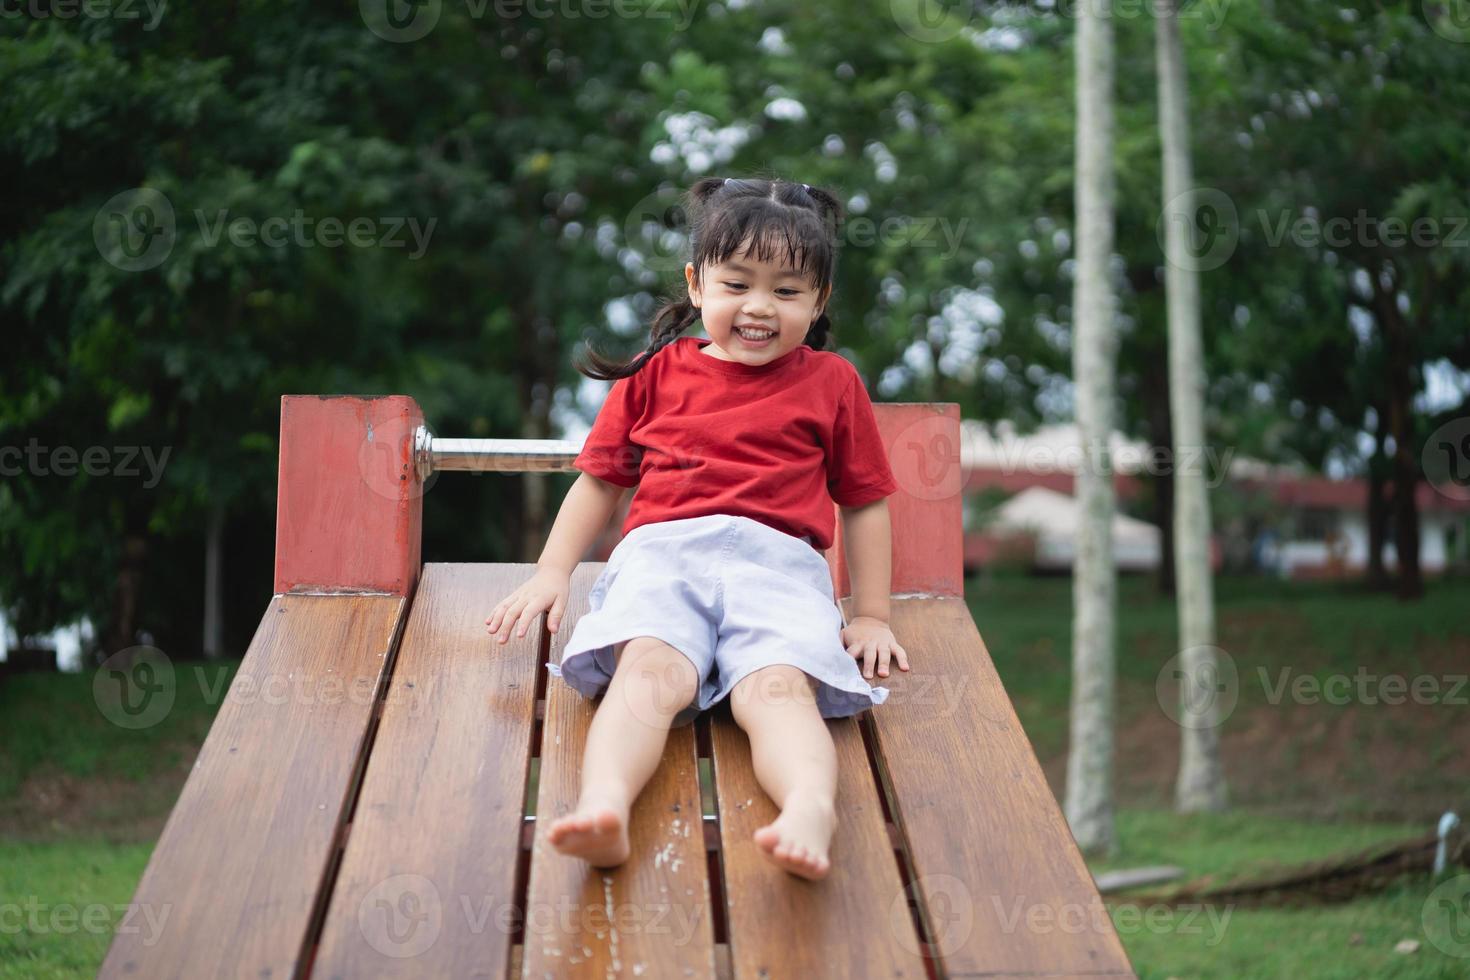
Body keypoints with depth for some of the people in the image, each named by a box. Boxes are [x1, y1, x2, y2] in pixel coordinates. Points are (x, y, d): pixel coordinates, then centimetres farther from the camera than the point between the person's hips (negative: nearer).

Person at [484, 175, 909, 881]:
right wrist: (552, 572, 15)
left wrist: (871, 616, 18)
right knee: (651, 670, -33)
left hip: (777, 565, 0)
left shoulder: (831, 382, 20)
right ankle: (603, 808, -58)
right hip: (662, 554, 1)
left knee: (777, 686, -32)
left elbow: (864, 502, 24)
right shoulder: (656, 373, 21)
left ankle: (811, 811, -60)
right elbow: (600, 479, 26)